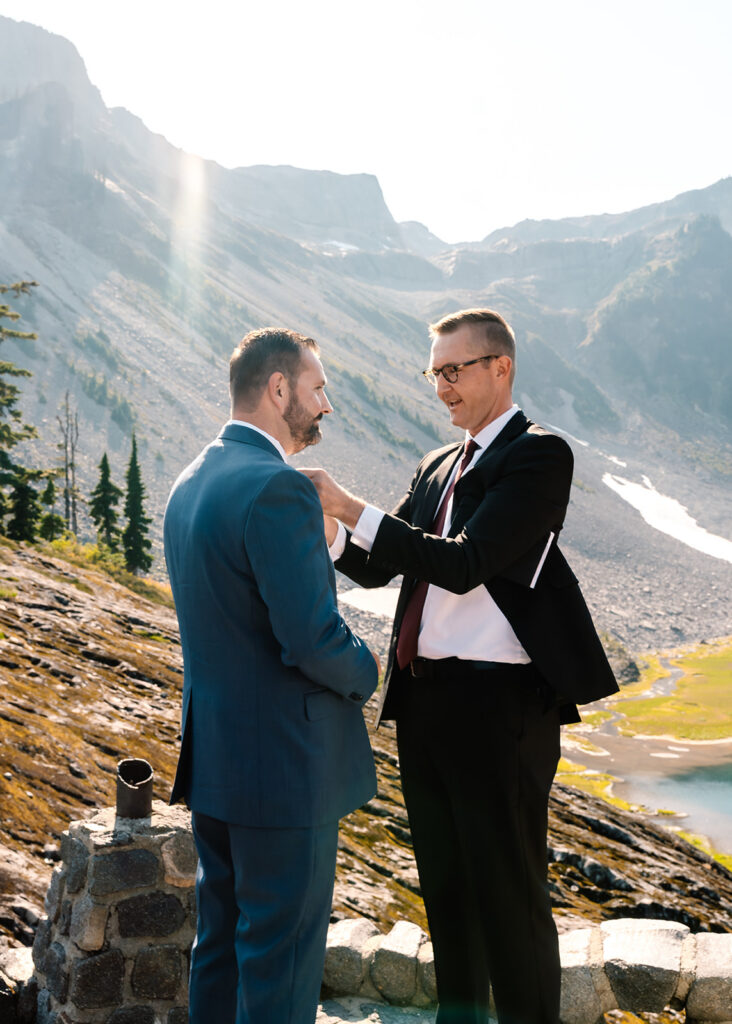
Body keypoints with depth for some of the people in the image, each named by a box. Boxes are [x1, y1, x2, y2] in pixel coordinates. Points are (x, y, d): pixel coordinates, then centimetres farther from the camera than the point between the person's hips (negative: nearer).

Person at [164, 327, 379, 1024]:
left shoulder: (190, 483, 9)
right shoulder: (278, 488, -21)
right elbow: (314, 638, -25)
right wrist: (366, 672, -5)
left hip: (210, 757, 9)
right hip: (285, 764, -9)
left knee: (221, 942, 21)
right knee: (282, 955, 6)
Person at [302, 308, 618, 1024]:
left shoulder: (538, 455, -9)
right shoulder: (437, 467, 16)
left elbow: (464, 564, -20)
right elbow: (379, 567, 11)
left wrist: (351, 507, -21)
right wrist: (328, 529, -9)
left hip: (498, 703, -8)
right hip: (423, 697, 8)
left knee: (509, 892, 3)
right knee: (444, 885, 20)